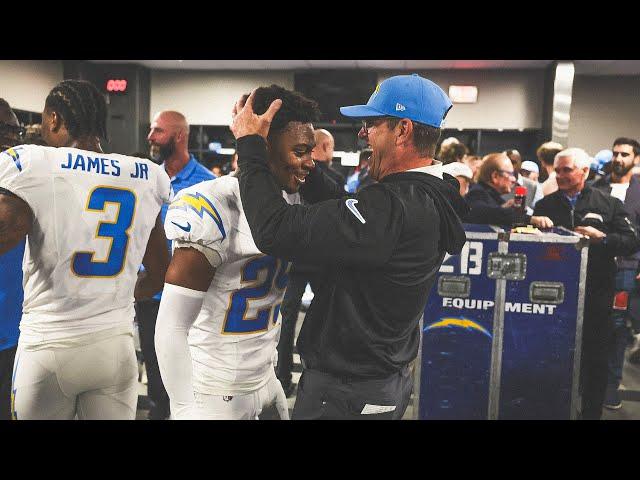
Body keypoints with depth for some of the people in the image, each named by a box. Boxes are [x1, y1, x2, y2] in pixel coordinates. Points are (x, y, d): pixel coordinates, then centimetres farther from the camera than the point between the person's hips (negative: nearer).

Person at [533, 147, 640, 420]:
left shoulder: (608, 204, 5)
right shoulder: (545, 205, 9)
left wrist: (601, 237, -15)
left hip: (596, 295, -1)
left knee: (595, 359, 7)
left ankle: (591, 412, 23)